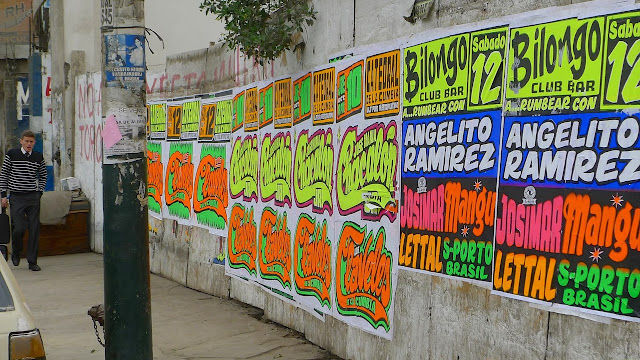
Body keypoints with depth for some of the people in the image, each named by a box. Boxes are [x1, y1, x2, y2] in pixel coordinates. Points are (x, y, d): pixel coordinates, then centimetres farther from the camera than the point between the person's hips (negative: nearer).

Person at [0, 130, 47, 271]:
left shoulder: (38, 157, 6)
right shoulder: (11, 154, 0)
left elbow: (43, 176, 20)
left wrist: (39, 192, 8)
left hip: (33, 197, 2)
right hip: (16, 197, -2)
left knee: (34, 229, 0)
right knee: (19, 228, -7)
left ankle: (32, 262, 8)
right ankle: (15, 253, 23)